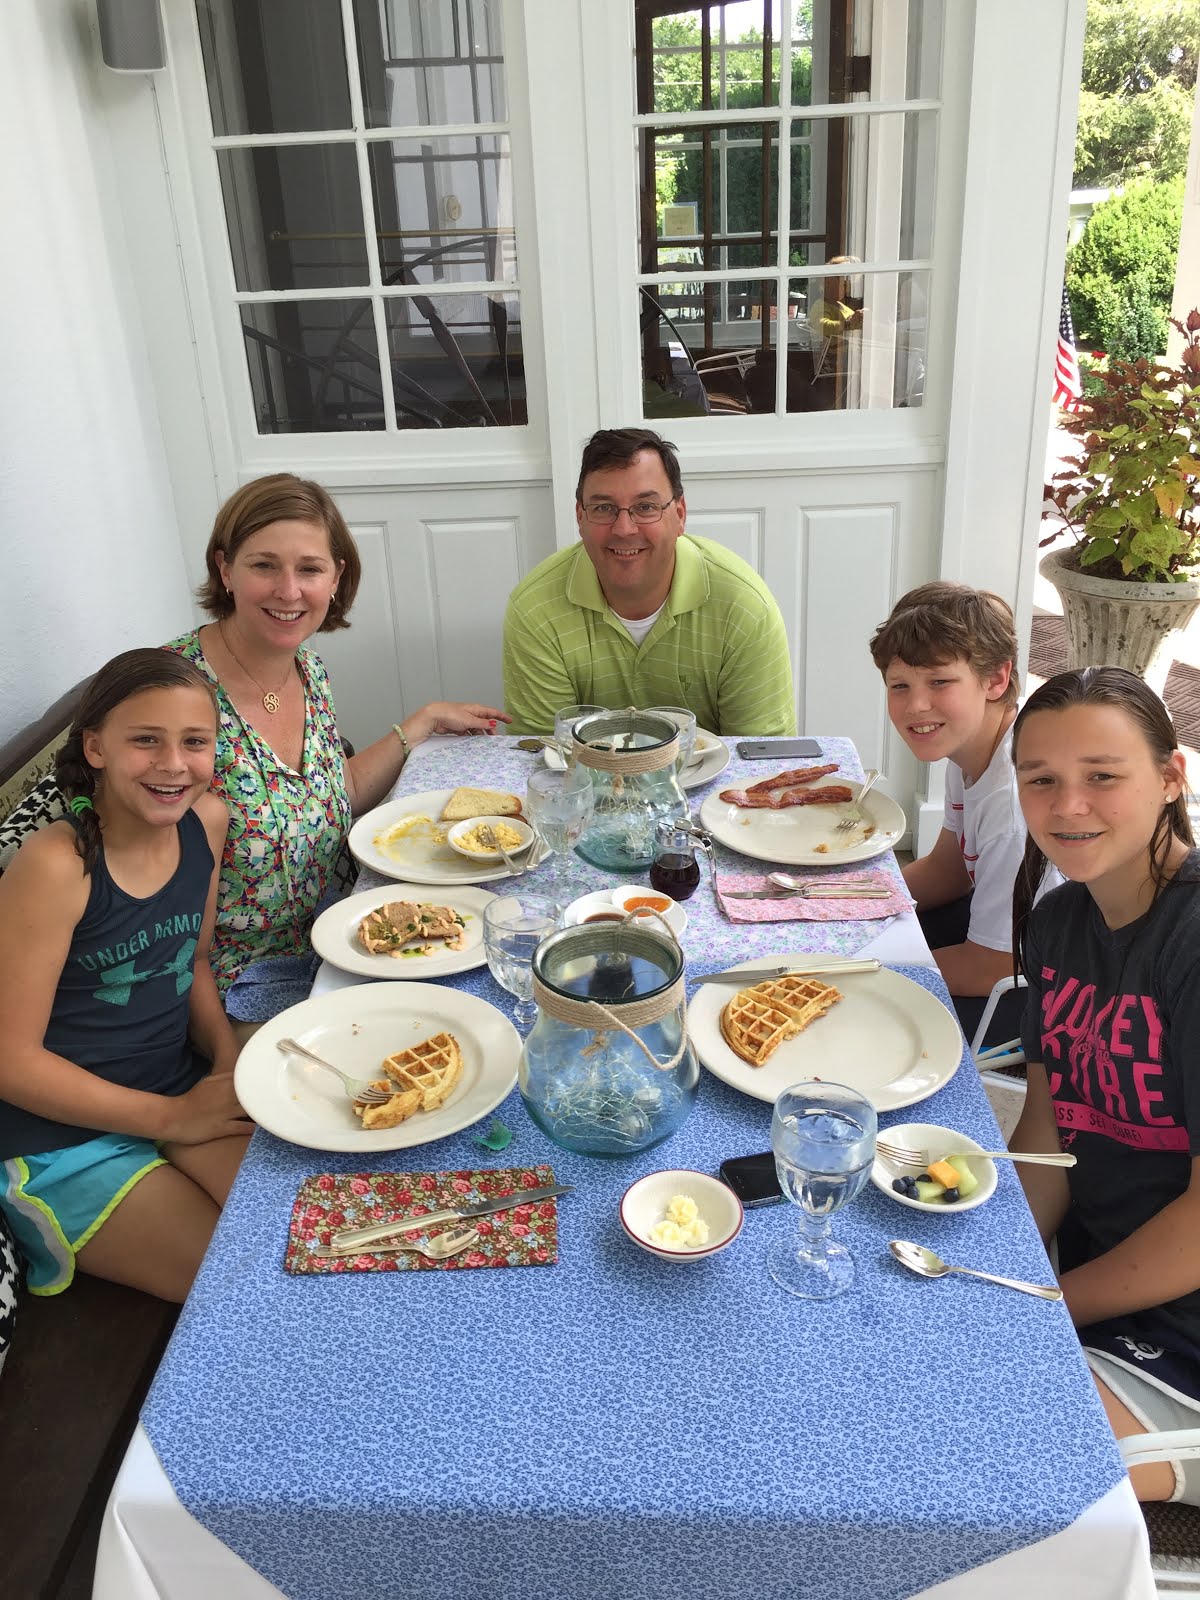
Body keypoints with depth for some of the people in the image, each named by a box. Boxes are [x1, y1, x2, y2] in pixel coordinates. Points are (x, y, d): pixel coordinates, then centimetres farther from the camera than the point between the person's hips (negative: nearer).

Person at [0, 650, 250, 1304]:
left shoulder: (206, 821, -3)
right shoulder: (56, 865, -22)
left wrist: (231, 1063, -4)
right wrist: (172, 1116, -15)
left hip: (182, 1095, 6)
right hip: (61, 1142, -6)